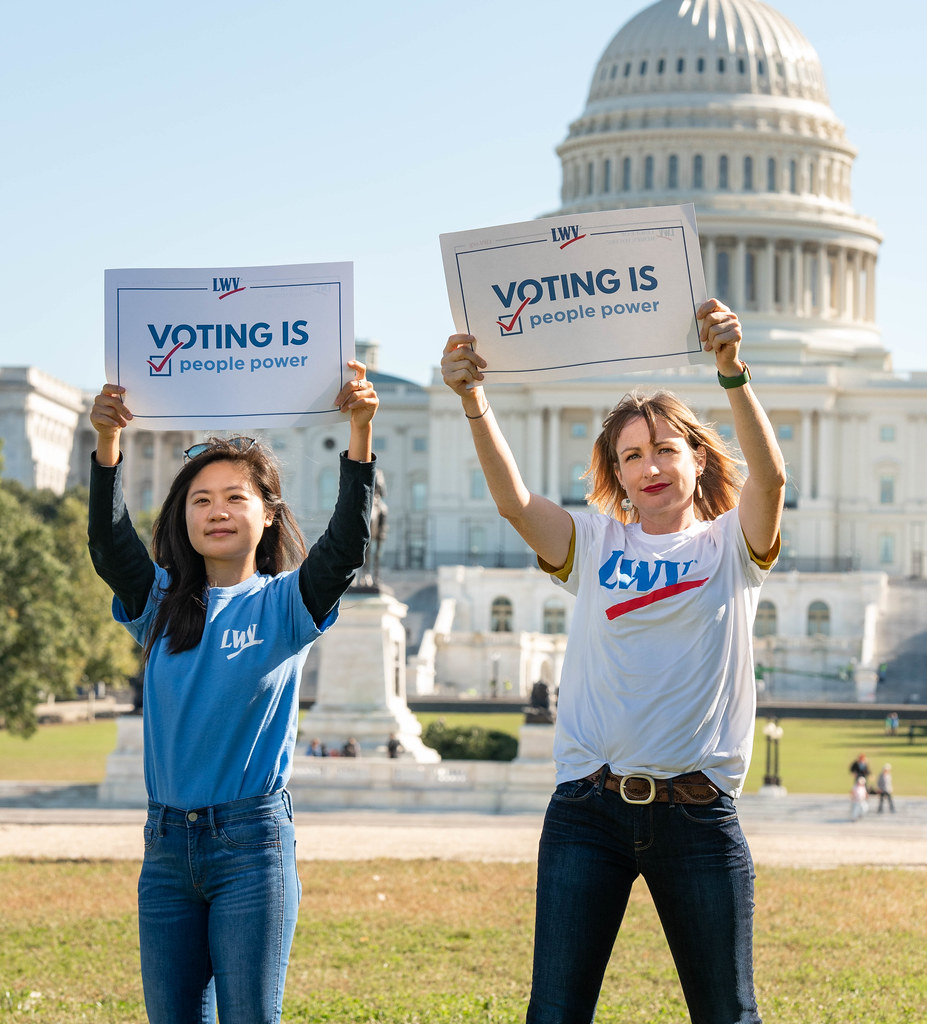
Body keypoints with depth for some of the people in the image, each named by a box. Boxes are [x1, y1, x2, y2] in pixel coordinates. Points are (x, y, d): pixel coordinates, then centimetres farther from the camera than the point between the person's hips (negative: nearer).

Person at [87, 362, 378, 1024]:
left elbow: (346, 548, -14)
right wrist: (108, 445, -23)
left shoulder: (284, 603, 2)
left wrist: (361, 435, -26)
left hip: (253, 840, -3)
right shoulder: (161, 603, 9)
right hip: (167, 843, 3)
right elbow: (109, 543, -7)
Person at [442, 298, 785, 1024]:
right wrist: (474, 404, -23)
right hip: (590, 807, 1)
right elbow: (513, 501, -7)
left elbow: (769, 477, -14)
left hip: (699, 813, -1)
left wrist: (732, 372, -29)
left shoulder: (731, 545, 7)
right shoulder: (596, 545, 10)